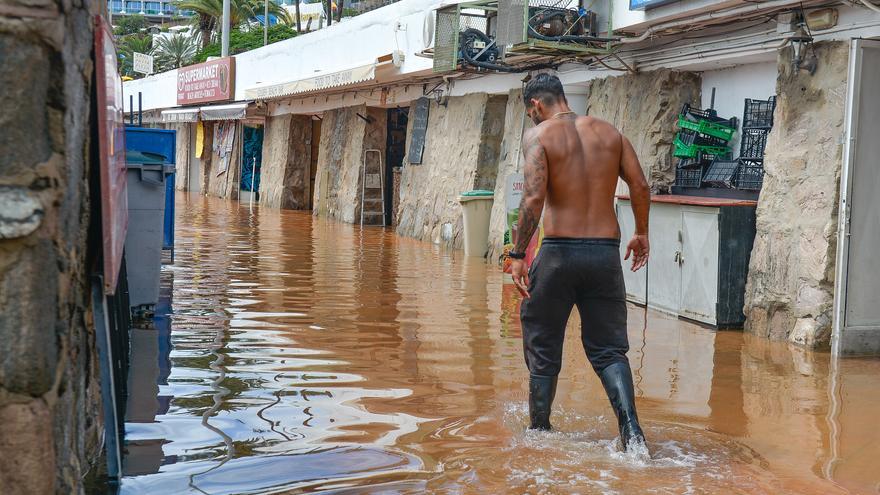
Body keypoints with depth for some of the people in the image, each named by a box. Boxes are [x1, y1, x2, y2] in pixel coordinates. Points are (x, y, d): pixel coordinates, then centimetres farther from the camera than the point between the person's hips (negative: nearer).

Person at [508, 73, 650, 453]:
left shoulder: (538, 136, -4)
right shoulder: (608, 132, 10)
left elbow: (534, 198, -16)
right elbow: (640, 186, 6)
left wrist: (518, 255, -12)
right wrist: (641, 234, 20)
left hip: (560, 251, -3)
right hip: (606, 251, 4)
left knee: (542, 349, 12)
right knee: (608, 349, 11)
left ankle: (538, 431, 22)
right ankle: (631, 427, -8)